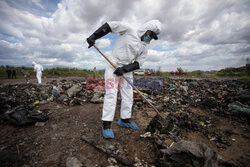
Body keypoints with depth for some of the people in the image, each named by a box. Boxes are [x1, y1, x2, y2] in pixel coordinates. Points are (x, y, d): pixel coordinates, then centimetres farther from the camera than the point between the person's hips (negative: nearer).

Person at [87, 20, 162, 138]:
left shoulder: (144, 48, 10)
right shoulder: (129, 30, -3)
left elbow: (138, 64, 2)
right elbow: (110, 25, -4)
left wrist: (124, 69, -15)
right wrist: (93, 36, -11)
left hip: (127, 69, 6)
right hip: (113, 65, -5)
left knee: (128, 94, 2)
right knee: (111, 93, -13)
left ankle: (124, 120, 17)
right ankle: (106, 124, -6)